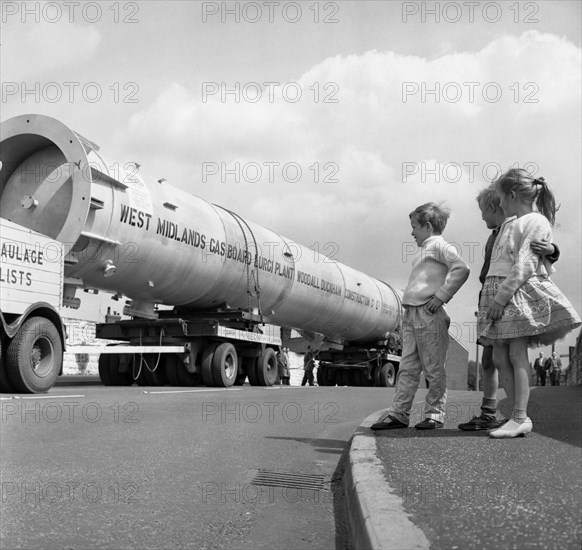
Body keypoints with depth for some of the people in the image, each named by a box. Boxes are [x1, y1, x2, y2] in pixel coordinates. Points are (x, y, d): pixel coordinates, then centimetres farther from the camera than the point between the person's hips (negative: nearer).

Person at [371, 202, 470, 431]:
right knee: (408, 368, 8)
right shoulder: (425, 249, 23)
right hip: (411, 314, 9)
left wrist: (440, 296, -17)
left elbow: (461, 269, -19)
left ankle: (435, 414, 9)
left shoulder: (439, 245, -5)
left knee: (433, 368, 1)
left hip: (428, 315, -9)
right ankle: (398, 414, 10)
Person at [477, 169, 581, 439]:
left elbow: (524, 265, -13)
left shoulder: (537, 222, -4)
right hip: (495, 290, 8)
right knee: (499, 357, 2)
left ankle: (520, 418, -7)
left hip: (519, 290, -8)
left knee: (517, 355, -9)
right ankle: (518, 417, 5)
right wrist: (491, 295, 16)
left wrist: (502, 296, -19)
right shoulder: (508, 223, 21)